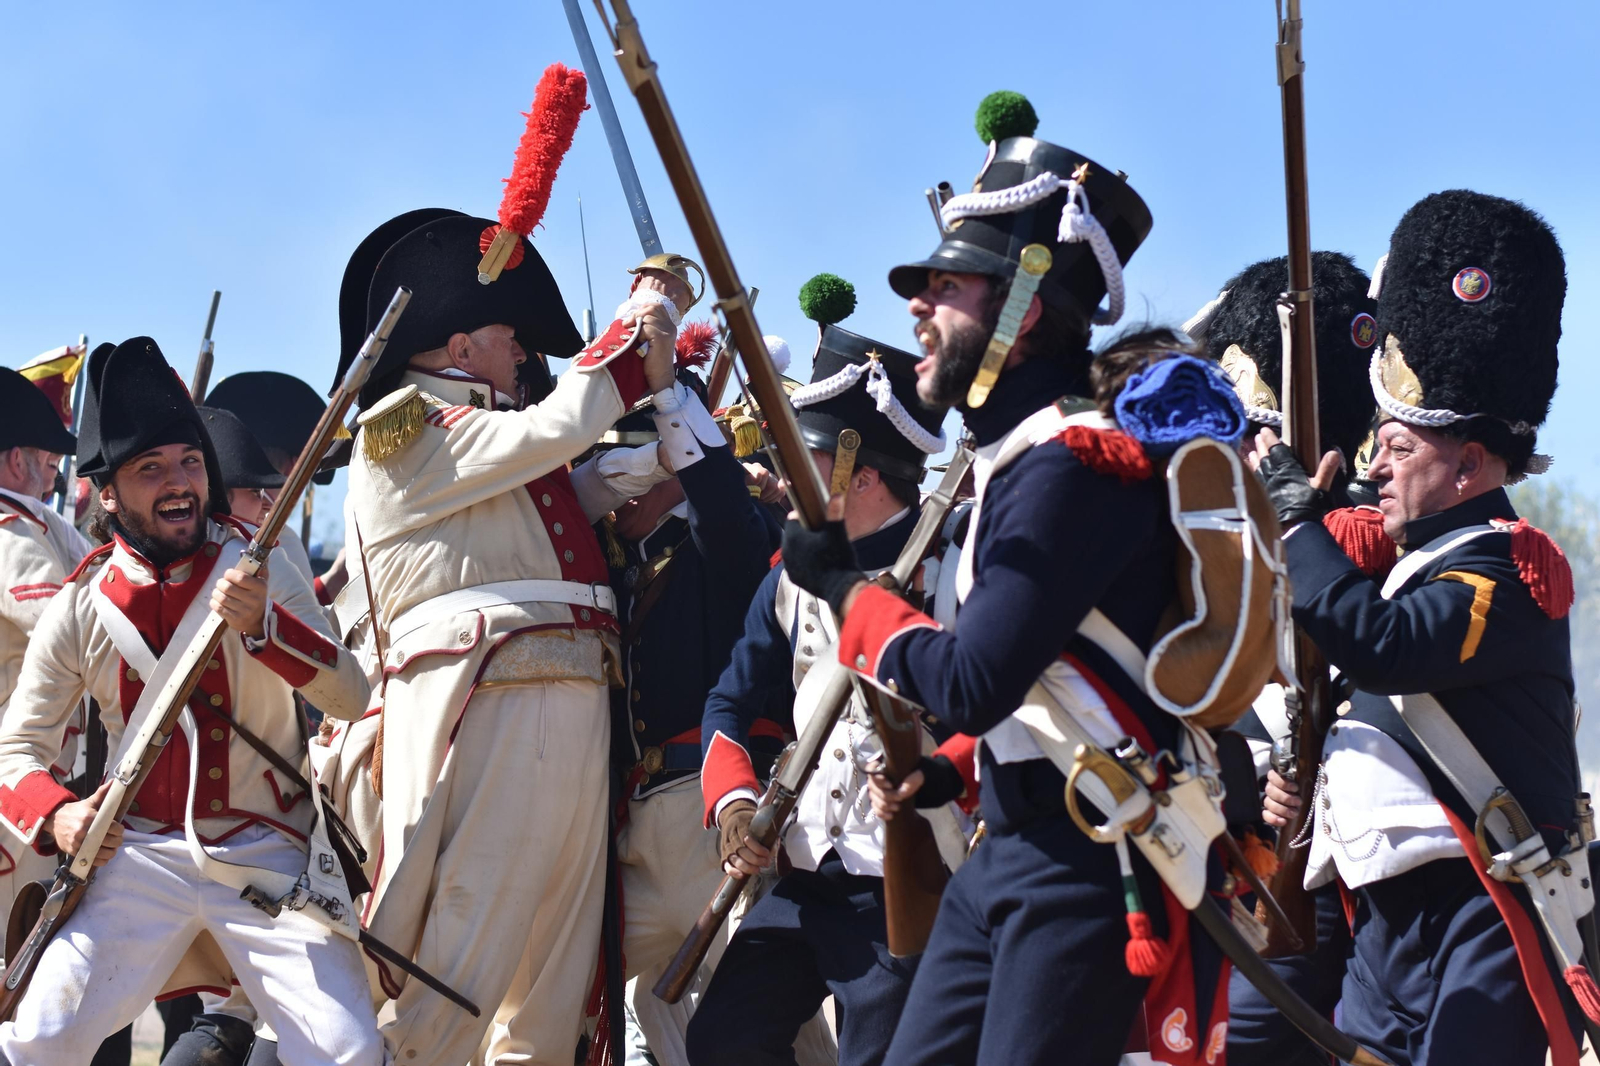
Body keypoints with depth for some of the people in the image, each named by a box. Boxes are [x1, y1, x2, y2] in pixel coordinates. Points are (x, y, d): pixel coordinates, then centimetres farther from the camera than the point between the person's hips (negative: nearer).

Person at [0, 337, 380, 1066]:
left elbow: (350, 698, -10)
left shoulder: (258, 572, 0)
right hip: (139, 861, 0)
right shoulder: (81, 609, 1)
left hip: (267, 854, 0)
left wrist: (264, 625, -27)